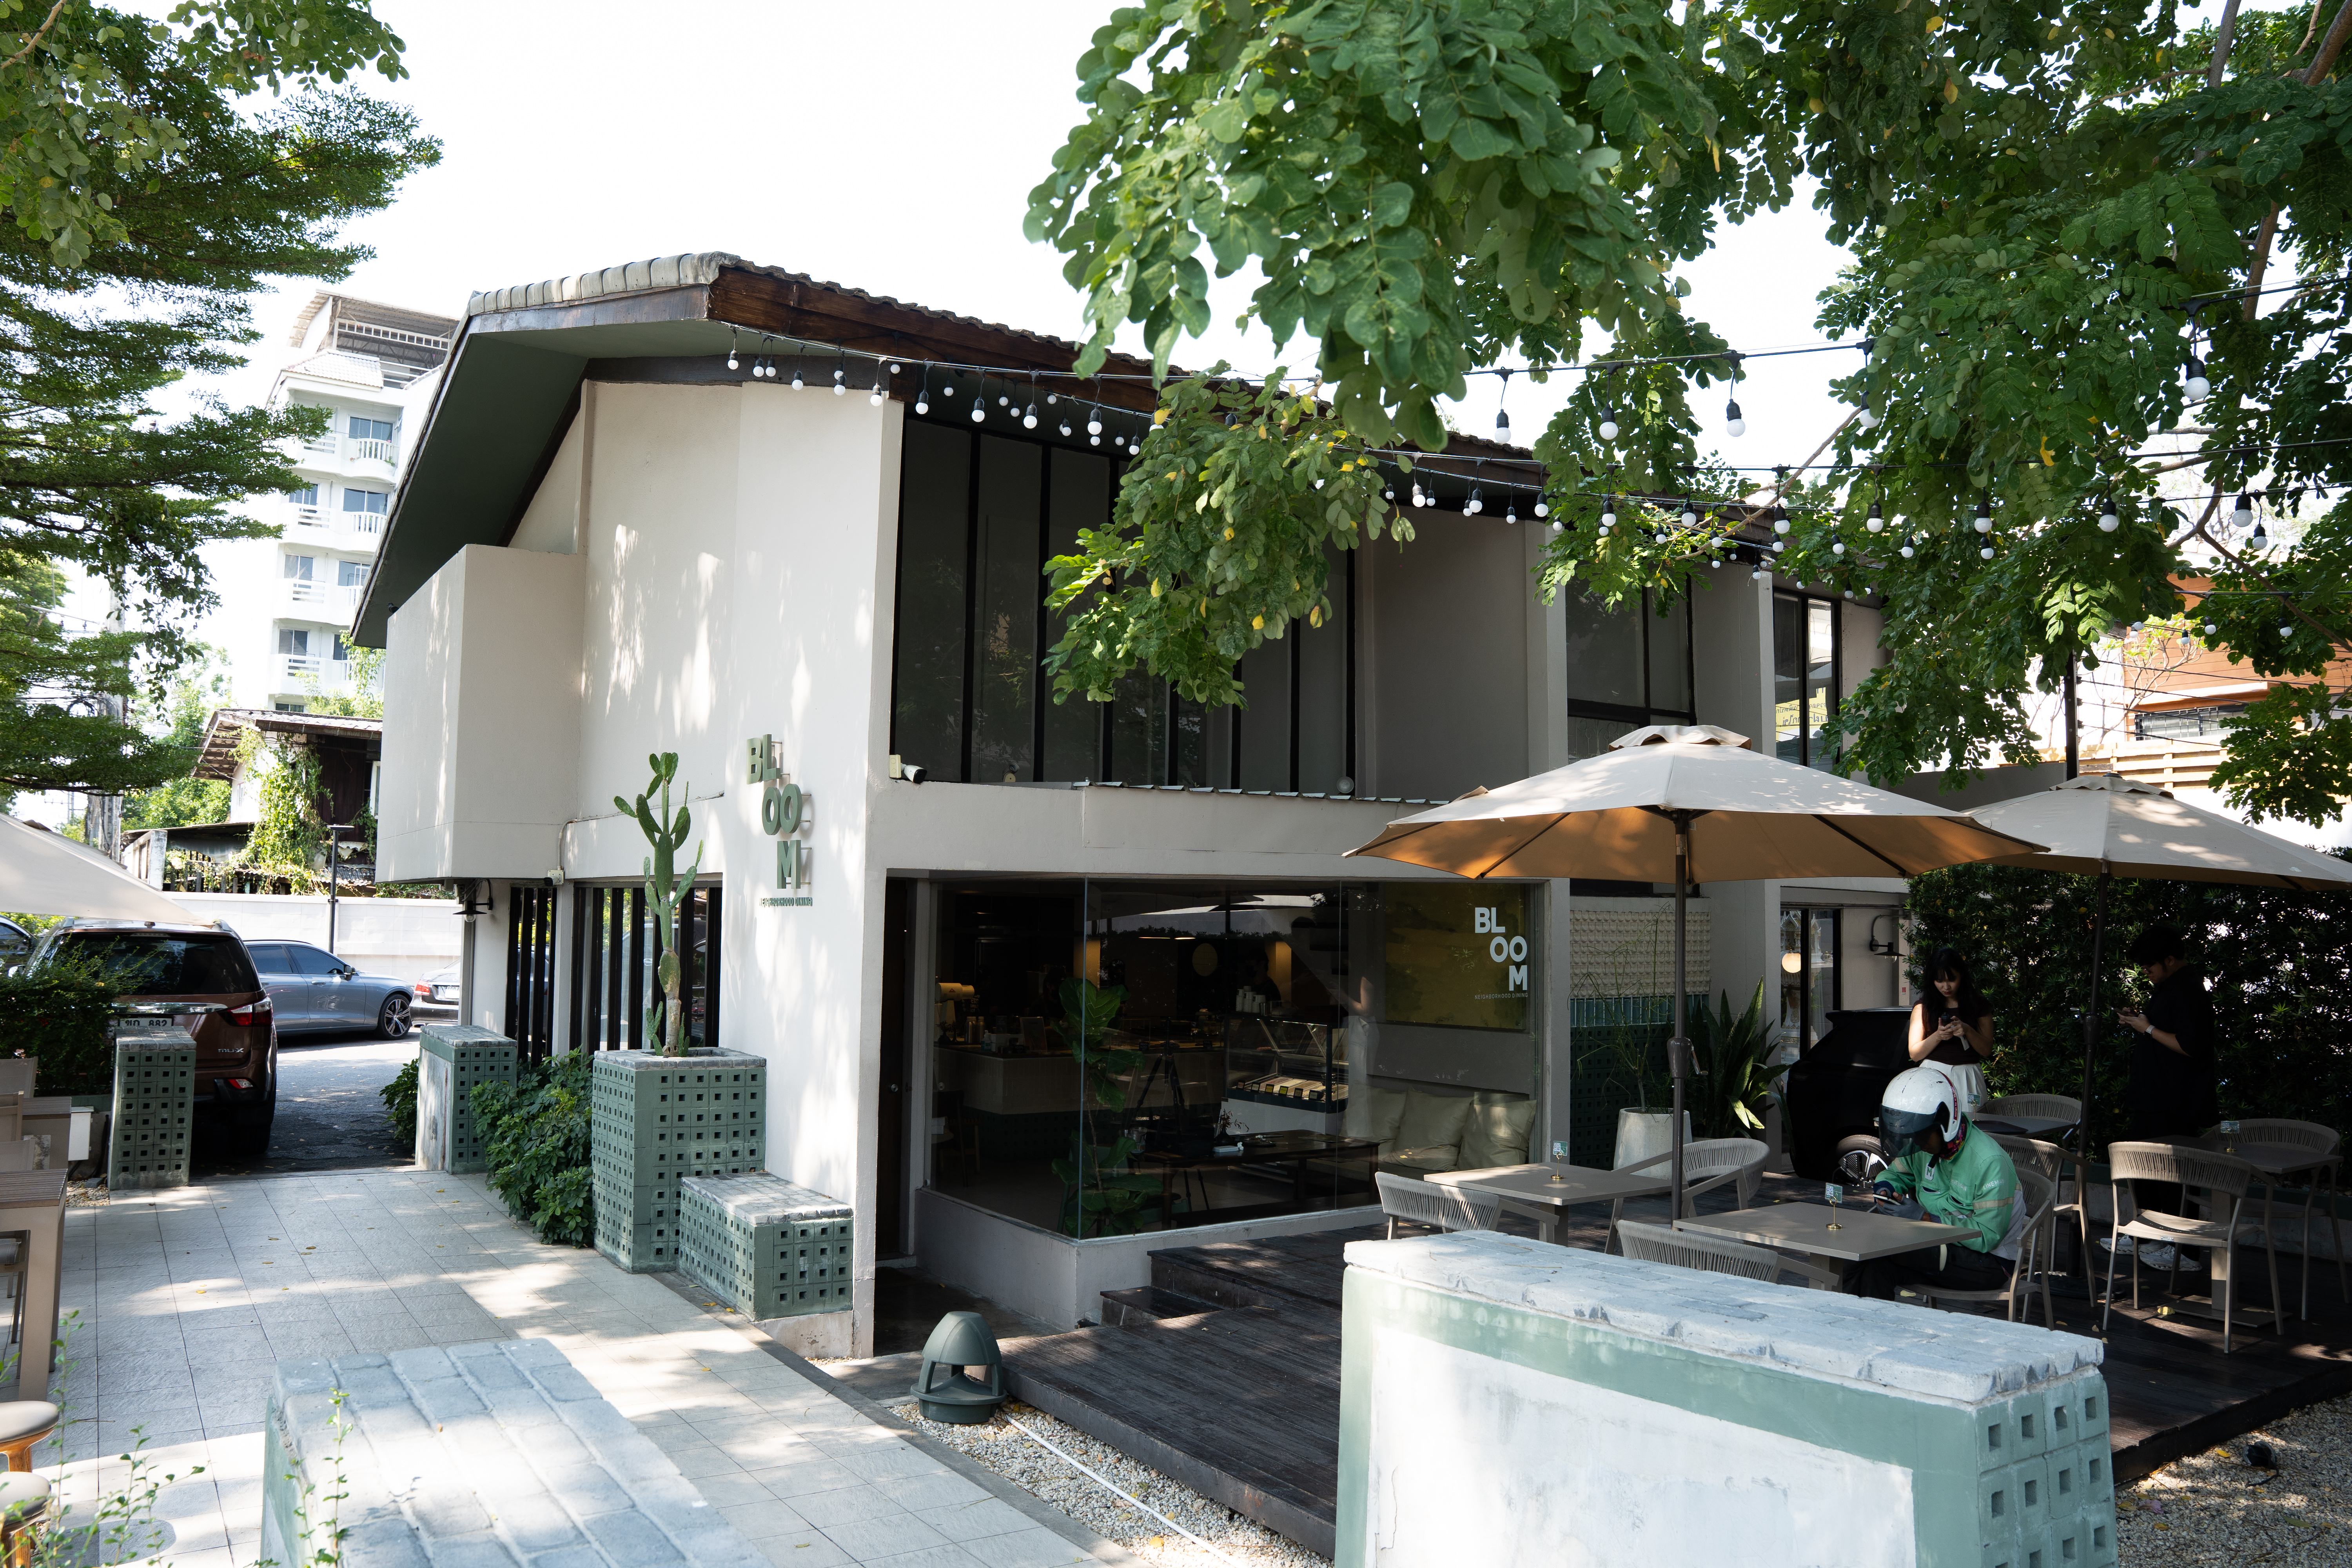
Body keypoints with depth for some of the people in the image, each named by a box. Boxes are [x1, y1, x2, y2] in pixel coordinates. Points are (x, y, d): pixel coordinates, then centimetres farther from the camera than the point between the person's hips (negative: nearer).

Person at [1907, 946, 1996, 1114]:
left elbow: (1987, 1050, 5)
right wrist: (1938, 1036, -12)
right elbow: (1915, 1054, 3)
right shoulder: (1923, 1007, 8)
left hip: (1968, 1080, 0)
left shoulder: (1978, 1005, 10)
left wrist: (1967, 1031, -12)